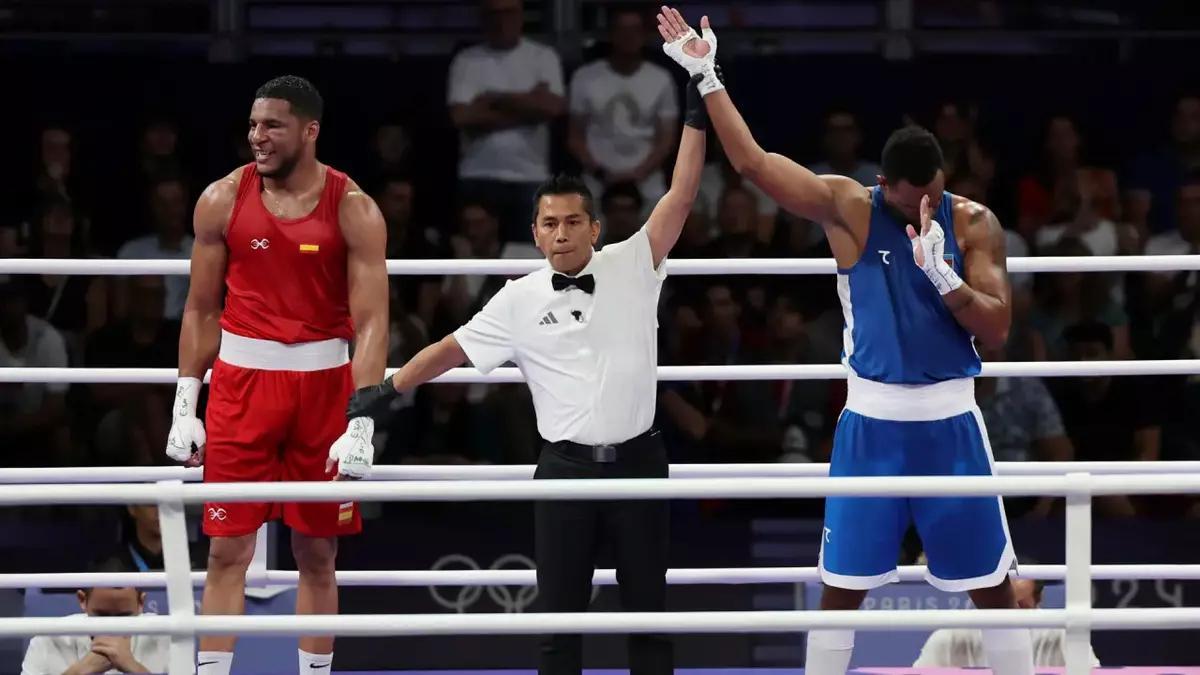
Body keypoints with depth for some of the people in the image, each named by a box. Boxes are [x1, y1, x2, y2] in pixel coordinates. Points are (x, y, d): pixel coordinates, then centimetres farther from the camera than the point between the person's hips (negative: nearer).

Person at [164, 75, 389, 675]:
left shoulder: (353, 212, -6)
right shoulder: (223, 200, 0)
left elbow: (371, 322, -10)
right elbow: (201, 309, 7)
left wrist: (361, 423, -19)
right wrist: (184, 407, 2)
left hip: (324, 380, -1)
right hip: (243, 377, 1)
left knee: (317, 551, 6)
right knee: (228, 547, -3)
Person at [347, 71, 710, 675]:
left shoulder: (632, 267, -1)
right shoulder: (520, 301, 2)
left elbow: (680, 197, -9)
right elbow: (454, 348, 10)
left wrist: (696, 116, -17)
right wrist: (386, 391, 11)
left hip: (636, 462, -1)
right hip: (565, 468, 1)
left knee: (647, 612, 6)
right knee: (559, 618, 3)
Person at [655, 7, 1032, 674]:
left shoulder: (973, 223, -4)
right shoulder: (848, 209, -6)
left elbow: (996, 330, -8)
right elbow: (752, 161, -11)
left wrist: (941, 271, -22)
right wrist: (707, 78, -15)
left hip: (949, 422, 0)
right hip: (871, 421, 0)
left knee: (994, 588, 5)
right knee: (841, 588, 2)